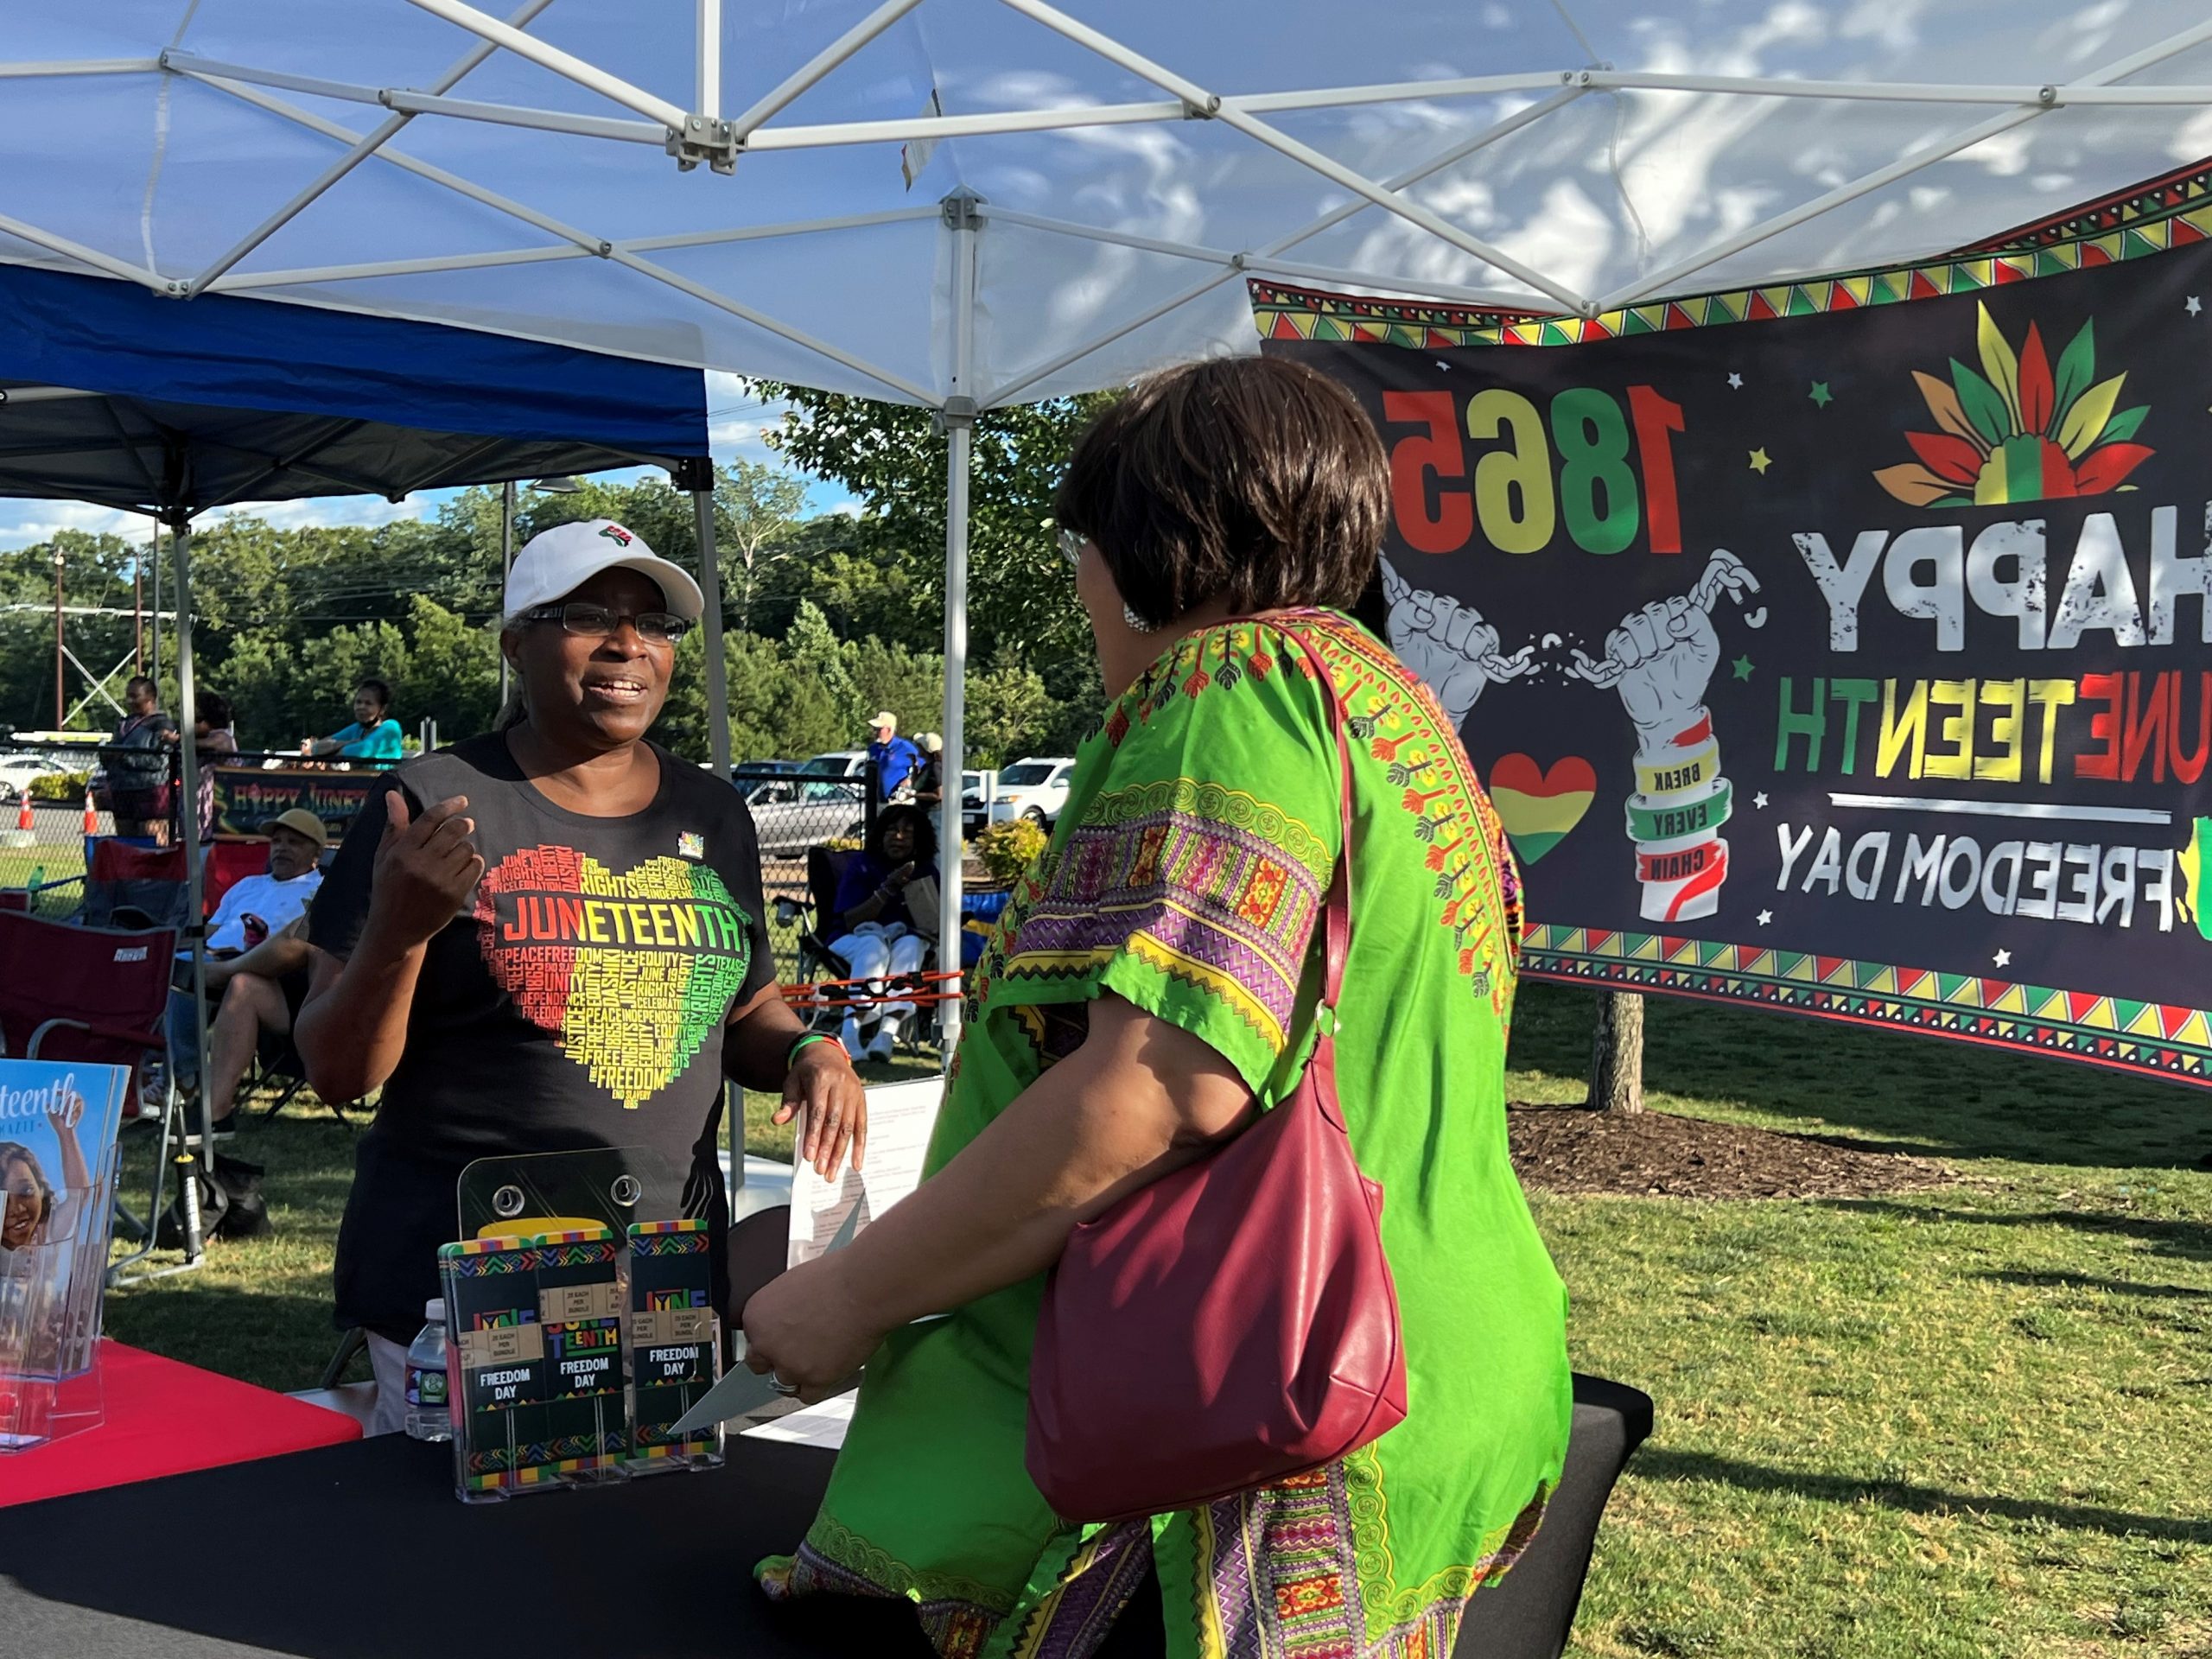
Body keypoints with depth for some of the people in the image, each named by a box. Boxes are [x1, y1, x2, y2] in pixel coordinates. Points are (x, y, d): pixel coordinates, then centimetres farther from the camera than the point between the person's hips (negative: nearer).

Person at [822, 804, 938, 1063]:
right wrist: (888, 890, -23)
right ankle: (850, 1032, -50)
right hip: (855, 938, -2)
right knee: (874, 946, -36)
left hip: (905, 939, 2)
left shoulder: (926, 870, 5)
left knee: (910, 945, -33)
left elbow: (934, 924, 2)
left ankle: (887, 1032, -45)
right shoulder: (862, 866, -5)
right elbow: (850, 920, -14)